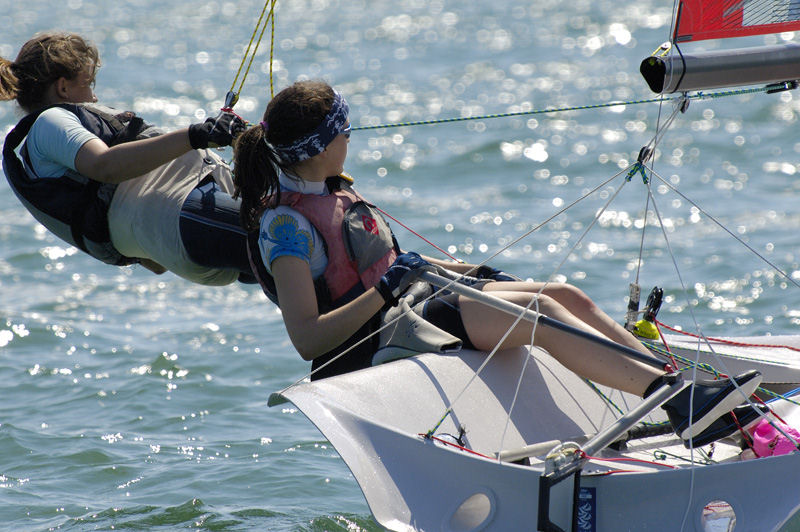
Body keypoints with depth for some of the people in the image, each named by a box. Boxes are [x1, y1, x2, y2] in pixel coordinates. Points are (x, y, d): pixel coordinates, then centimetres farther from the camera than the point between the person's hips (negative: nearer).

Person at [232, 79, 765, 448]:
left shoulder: (332, 189, 15)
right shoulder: (283, 224, -15)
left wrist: (468, 271, 18)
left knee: (567, 295, -7)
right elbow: (307, 338, -21)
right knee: (541, 312, -25)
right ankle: (682, 403, -34)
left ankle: (690, 386, -14)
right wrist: (388, 290, -23)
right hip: (370, 342, -10)